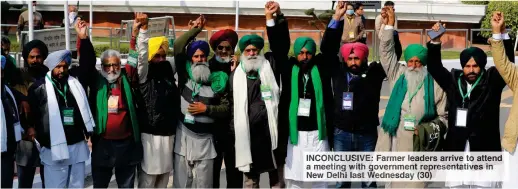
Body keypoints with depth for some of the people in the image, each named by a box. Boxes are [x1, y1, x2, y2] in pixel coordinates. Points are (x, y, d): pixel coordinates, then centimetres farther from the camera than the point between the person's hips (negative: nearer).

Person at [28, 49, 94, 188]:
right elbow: (32, 115, 1)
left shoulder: (76, 81, 6)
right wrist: (41, 141, 0)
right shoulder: (39, 87, -2)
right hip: (54, 148, -3)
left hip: (78, 145, 4)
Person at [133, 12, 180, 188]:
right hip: (150, 134, -6)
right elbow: (142, 56, -20)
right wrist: (143, 29, -32)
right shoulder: (145, 76, -5)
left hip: (168, 134, 6)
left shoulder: (169, 74, 9)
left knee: (164, 175, 14)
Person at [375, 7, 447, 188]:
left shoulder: (434, 84, 1)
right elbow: (386, 51, 5)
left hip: (418, 146, -3)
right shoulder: (398, 75, 8)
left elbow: (443, 116, 5)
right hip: (394, 142, 3)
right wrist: (390, 24, -1)